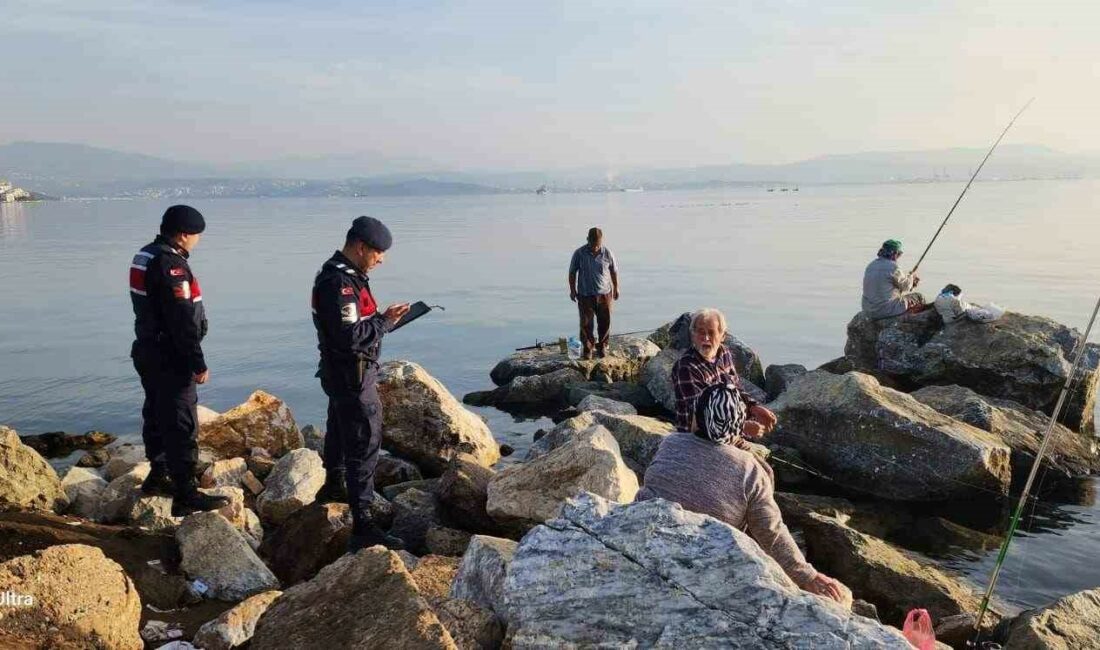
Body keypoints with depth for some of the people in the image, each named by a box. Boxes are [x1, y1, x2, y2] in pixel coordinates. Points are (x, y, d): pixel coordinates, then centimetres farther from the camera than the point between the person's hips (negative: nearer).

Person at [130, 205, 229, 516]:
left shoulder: (145, 257, 11)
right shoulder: (171, 265, -22)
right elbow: (183, 321, -24)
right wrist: (198, 363, -19)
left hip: (149, 352, 11)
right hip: (170, 359, -11)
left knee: (157, 415, 21)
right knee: (181, 424, -6)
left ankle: (158, 475, 36)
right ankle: (185, 495, -1)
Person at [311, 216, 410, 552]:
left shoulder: (347, 275, 10)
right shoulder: (338, 282, -23)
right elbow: (350, 337, -29)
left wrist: (383, 317, 2)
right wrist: (385, 321, -18)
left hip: (342, 374, 11)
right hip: (352, 376, -11)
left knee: (341, 430, 28)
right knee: (364, 445, -11)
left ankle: (334, 486, 50)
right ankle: (362, 526, -9)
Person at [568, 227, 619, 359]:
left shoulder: (607, 253, -6)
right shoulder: (579, 253, -9)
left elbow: (614, 271, 8)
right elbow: (572, 272, 2)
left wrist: (616, 288, 14)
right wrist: (572, 290, 4)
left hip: (604, 294, 1)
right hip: (585, 295, -1)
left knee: (605, 322, 8)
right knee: (586, 323, 2)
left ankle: (602, 346, 26)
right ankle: (587, 348, 16)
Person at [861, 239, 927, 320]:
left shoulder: (871, 265, 8)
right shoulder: (893, 267, -17)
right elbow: (905, 287, -2)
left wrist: (909, 278, 21)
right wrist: (911, 277, 18)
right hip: (887, 311, -8)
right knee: (919, 298, 10)